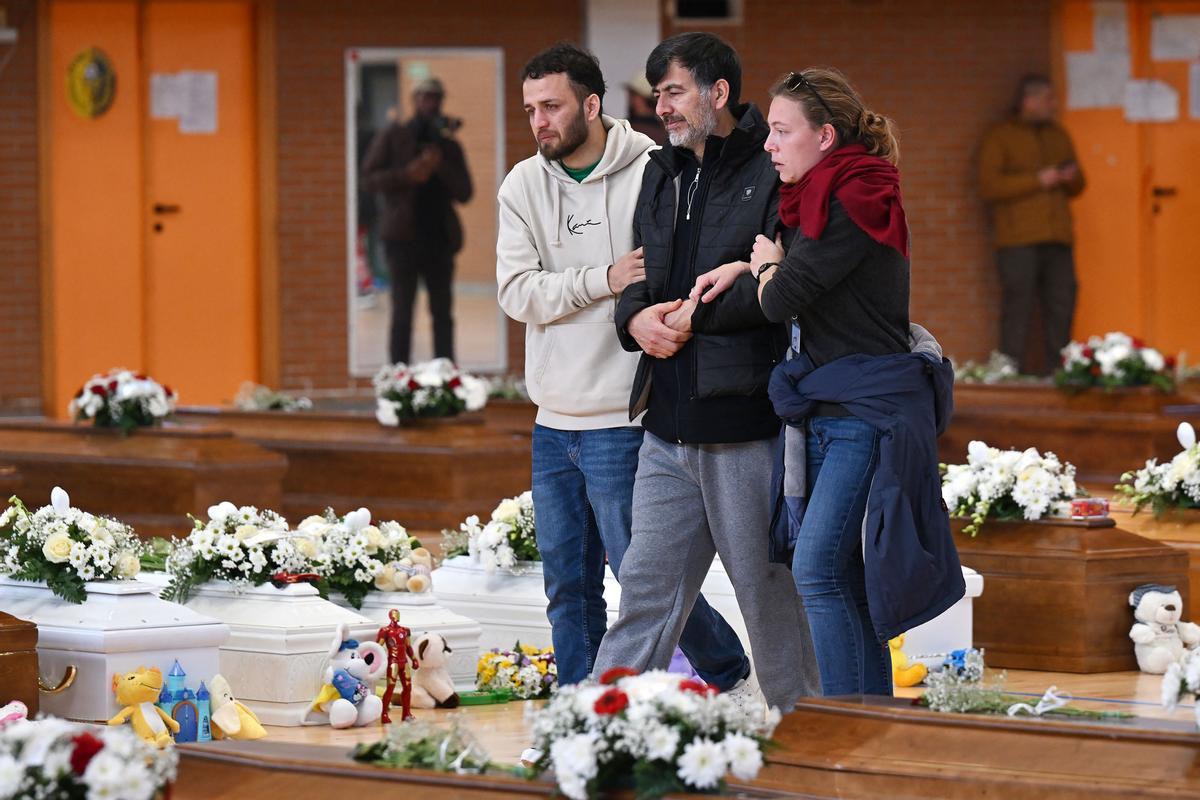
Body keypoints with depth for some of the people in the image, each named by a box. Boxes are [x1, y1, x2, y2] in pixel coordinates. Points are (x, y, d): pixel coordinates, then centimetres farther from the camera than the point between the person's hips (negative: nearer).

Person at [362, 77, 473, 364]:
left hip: (440, 236, 4)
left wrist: (440, 166, -8)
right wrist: (407, 175, -14)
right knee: (403, 313, -5)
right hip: (403, 235, -4)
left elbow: (464, 192, 8)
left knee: (443, 313, 4)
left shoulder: (450, 146, 16)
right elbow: (369, 178, 0)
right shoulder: (393, 137, 7)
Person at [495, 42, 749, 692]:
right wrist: (604, 280, -17)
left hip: (622, 419, -5)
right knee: (568, 587, 10)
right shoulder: (524, 186, 6)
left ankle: (731, 676, 18)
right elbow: (516, 291, -4)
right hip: (553, 422, 5)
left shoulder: (652, 175, -7)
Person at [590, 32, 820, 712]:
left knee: (772, 592, 3)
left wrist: (698, 313, -14)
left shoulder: (771, 174, -8)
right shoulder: (662, 174, 17)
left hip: (746, 426, -7)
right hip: (668, 429, 7)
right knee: (646, 595, 8)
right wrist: (636, 318, -2)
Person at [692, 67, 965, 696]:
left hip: (869, 409, -10)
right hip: (829, 409, 10)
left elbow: (782, 300, -17)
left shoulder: (853, 202, -14)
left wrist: (767, 266, 5)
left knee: (818, 568, -15)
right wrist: (746, 268, 11)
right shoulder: (821, 199, 15)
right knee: (843, 577, 8)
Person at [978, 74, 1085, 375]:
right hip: (1018, 240, -5)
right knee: (1017, 307, -10)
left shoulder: (1058, 135, 21)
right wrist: (1038, 180, -12)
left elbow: (1077, 187, 26)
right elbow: (989, 186, -9)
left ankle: (1056, 370, 6)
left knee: (1061, 305, 1)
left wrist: (1072, 178, 1)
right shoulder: (1000, 138, 3)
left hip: (1057, 239, 5)